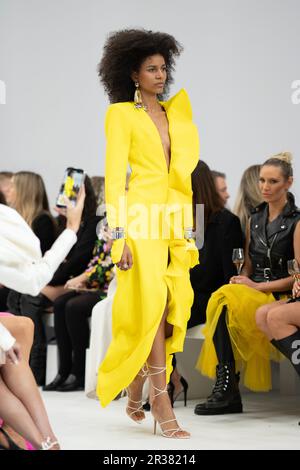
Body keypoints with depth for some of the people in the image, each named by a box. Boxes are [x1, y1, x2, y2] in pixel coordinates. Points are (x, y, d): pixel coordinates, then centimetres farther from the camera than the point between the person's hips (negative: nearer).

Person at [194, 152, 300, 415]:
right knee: (225, 298, -32)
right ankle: (227, 393, -34)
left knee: (225, 299, -32)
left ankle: (227, 390, -29)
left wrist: (258, 286, -11)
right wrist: (242, 281, -3)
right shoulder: (254, 219, 19)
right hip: (253, 294, 5)